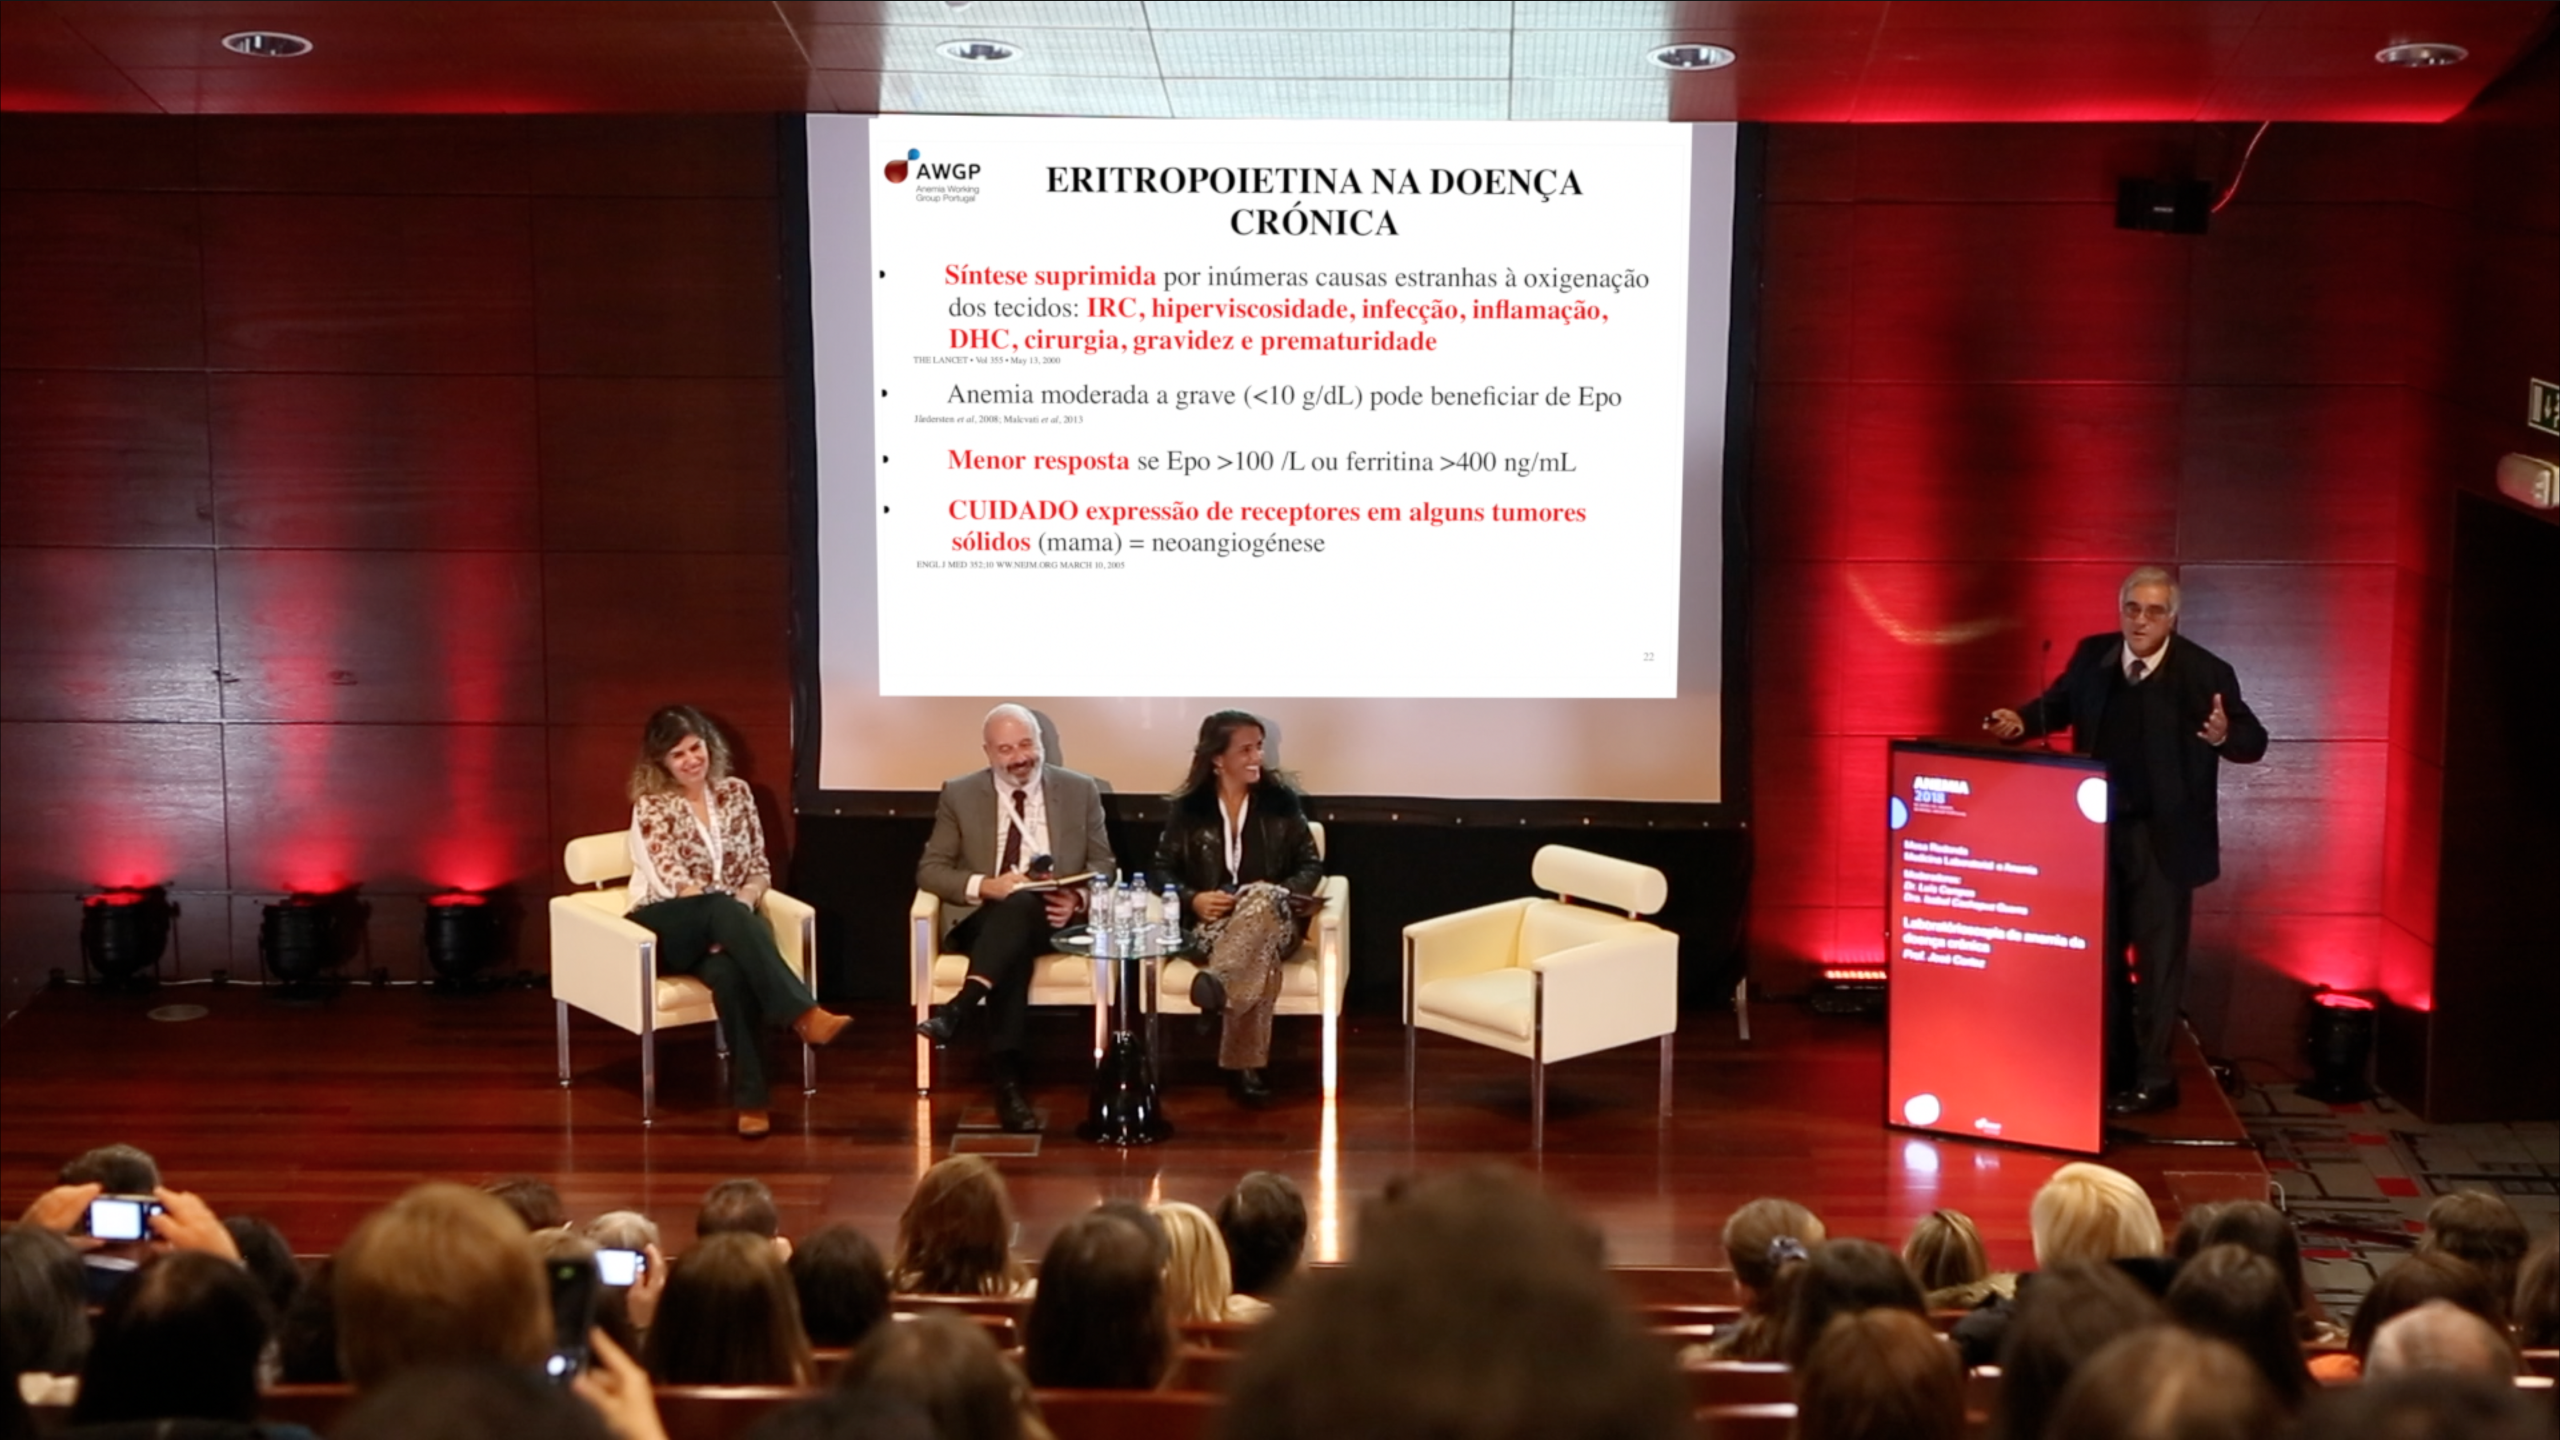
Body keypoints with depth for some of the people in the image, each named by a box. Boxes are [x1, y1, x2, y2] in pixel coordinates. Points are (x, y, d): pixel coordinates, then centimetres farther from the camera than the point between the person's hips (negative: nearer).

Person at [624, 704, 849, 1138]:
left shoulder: (735, 792, 11)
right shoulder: (651, 806, -1)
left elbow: (760, 870, 10)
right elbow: (675, 881, -14)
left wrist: (742, 903, -12)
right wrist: (728, 907, -29)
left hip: (726, 923, 3)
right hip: (668, 929, -2)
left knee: (729, 971, -36)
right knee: (722, 910, -38)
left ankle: (751, 1098, -38)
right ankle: (803, 1014, -48)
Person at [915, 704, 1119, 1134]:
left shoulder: (1080, 791, 11)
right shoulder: (959, 795, 9)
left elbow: (1104, 865, 10)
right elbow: (929, 870, 5)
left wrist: (1079, 898, -13)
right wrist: (986, 886, -15)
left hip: (1051, 921, 0)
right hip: (984, 921, 0)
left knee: (1020, 905, -37)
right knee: (1014, 947, -37)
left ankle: (959, 1007, -49)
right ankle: (1007, 1081, -42)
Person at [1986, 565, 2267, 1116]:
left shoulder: (2205, 672, -14)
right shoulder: (2092, 656, -2)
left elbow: (2254, 740, -13)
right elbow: (2061, 704, 13)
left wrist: (2225, 736, -36)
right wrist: (2022, 721, -7)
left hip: (2162, 839, -5)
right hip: (2098, 830, 5)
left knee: (2157, 958, 3)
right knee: (2100, 953, 14)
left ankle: (2153, 1079, 13)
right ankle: (2111, 1067, 29)